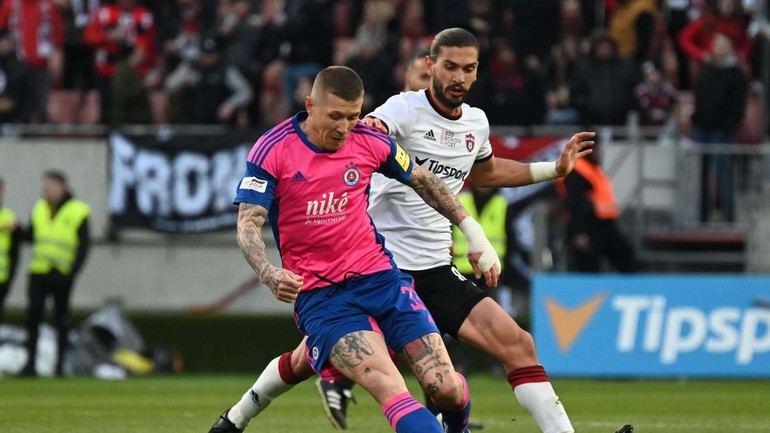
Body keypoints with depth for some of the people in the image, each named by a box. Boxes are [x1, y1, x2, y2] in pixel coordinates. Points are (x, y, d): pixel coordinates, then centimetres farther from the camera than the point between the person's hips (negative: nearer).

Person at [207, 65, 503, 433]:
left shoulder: (370, 142, 0)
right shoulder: (272, 151, -10)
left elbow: (423, 181, 17)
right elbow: (248, 223, -13)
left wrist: (473, 233, 16)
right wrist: (269, 274, -32)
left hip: (378, 276, 3)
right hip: (318, 293, -3)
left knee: (446, 388, -5)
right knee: (388, 385, -27)